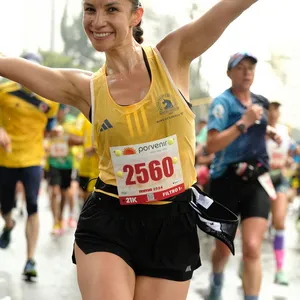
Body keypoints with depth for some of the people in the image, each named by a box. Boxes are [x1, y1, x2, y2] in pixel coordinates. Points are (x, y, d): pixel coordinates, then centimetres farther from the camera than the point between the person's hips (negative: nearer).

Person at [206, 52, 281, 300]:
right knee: (224, 248, 12)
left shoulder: (259, 101, 8)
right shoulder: (223, 102, -11)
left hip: (256, 181, 4)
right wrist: (244, 123, -27)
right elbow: (211, 145, -24)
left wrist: (269, 131, 10)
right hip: (227, 180, -3)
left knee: (252, 248, -12)